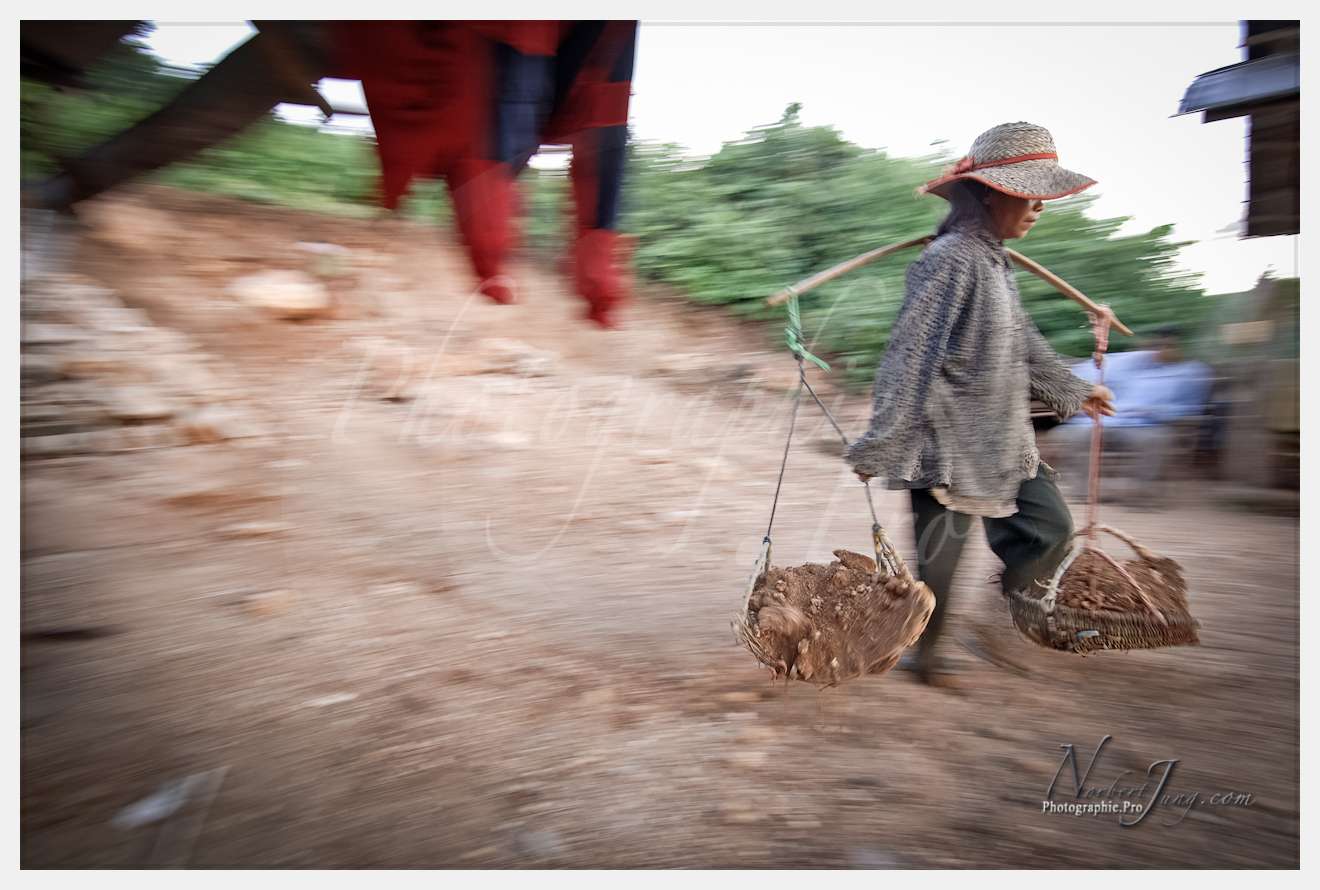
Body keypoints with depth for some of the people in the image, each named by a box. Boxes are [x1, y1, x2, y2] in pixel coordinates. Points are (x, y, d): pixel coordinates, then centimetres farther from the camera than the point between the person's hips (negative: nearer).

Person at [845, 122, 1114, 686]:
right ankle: (918, 654, 26)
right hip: (948, 445, -9)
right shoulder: (951, 260, -19)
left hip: (1001, 443, 9)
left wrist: (1072, 390, 34)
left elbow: (1020, 341, 23)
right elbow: (910, 359, -24)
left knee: (1051, 525, 14)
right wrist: (878, 447, -25)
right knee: (939, 557, 4)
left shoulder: (995, 260, 10)